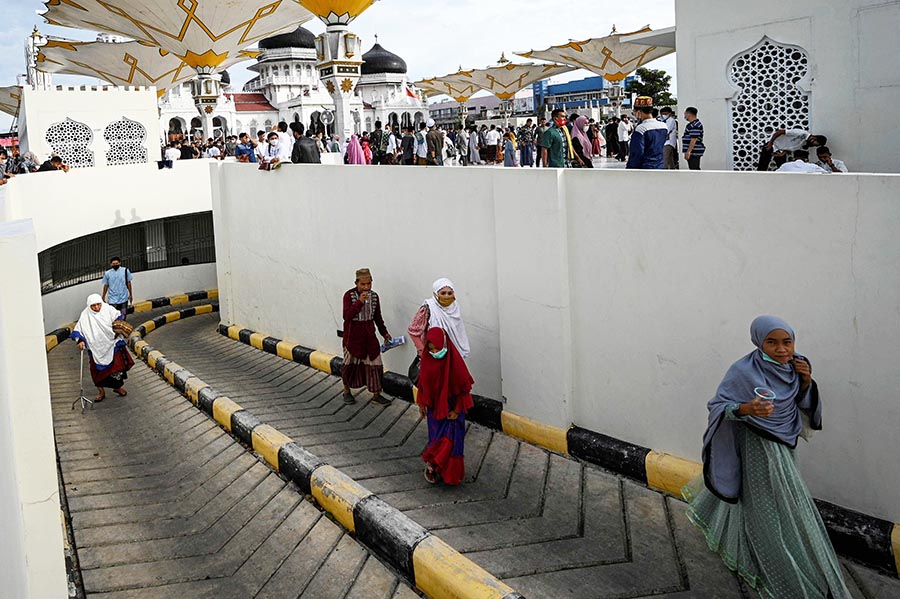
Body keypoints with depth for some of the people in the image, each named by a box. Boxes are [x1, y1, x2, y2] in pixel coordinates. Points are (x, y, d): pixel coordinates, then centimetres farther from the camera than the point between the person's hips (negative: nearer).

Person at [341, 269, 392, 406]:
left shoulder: (374, 296, 1)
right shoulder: (349, 295, -13)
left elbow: (378, 317, 14)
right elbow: (346, 316, -24)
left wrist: (384, 332, 19)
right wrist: (360, 301, -30)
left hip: (369, 336, 4)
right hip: (352, 336, -4)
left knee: (374, 364, 3)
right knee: (350, 364, 9)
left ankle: (376, 395, 12)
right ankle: (347, 392, 30)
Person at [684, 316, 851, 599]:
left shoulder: (792, 364, -6)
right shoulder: (744, 371, -24)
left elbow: (802, 402, 6)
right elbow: (718, 406, -20)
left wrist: (806, 381, -15)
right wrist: (747, 408, -38)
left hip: (784, 443, 6)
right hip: (760, 447, -6)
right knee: (773, 507, 2)